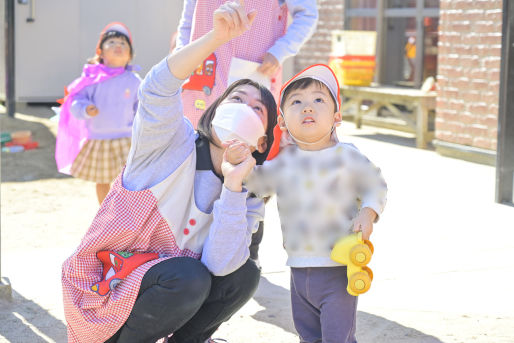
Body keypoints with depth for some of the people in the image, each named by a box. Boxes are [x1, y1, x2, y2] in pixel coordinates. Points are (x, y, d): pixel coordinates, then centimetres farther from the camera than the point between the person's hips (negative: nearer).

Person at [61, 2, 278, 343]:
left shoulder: (248, 195, 1)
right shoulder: (174, 140, -10)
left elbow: (220, 265, -16)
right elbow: (159, 89, -33)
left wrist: (233, 185, -25)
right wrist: (218, 36, -48)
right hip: (106, 286, -5)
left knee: (244, 275, -15)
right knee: (188, 277, -31)